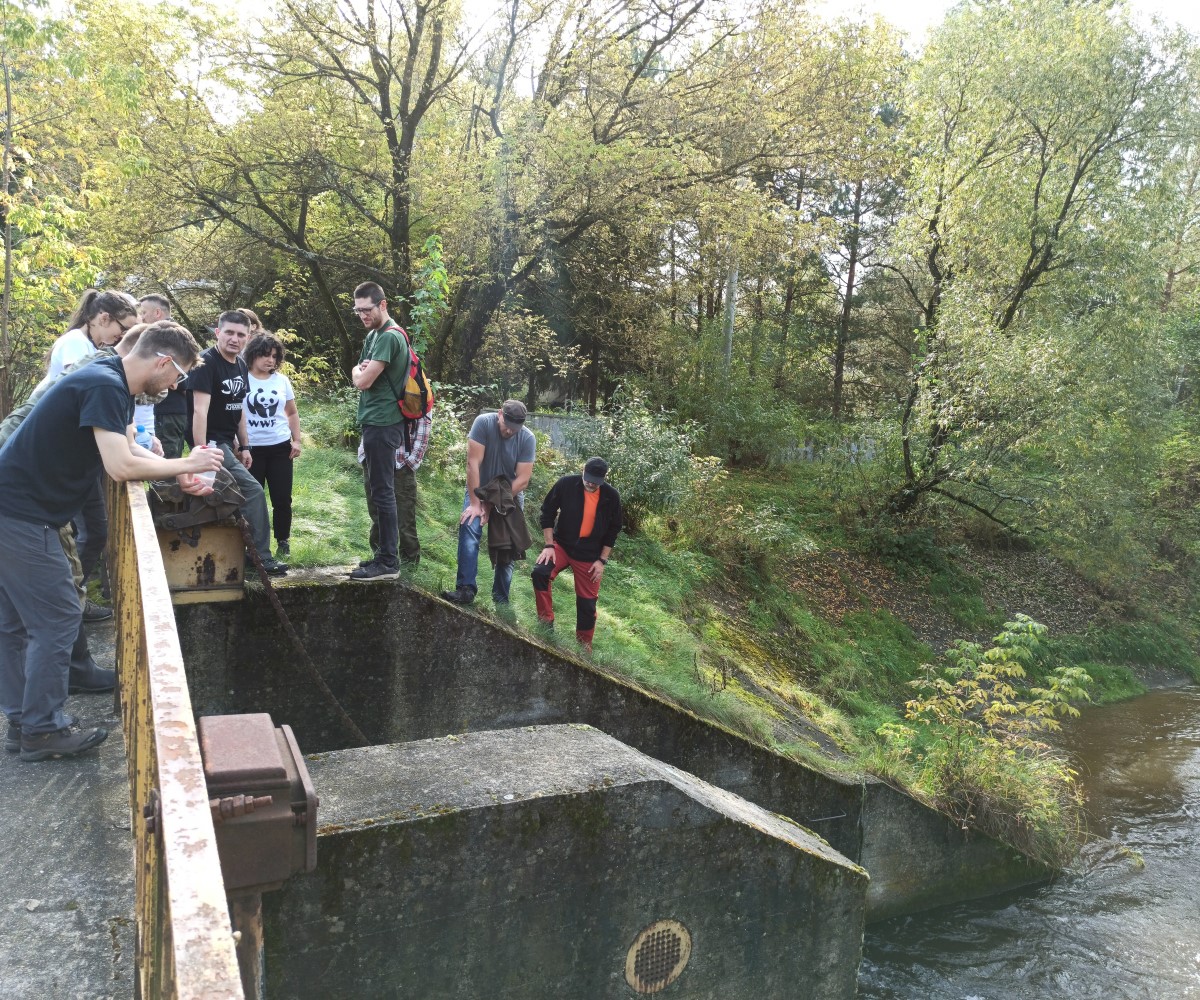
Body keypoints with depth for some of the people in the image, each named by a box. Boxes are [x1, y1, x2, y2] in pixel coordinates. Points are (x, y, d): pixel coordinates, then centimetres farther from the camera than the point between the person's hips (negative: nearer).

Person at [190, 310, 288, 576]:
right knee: (253, 491, -15)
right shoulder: (207, 363, -17)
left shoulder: (241, 366, 9)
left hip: (228, 442, 9)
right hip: (212, 442, -9)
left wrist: (244, 446, 17)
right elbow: (200, 411, -23)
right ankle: (260, 557, -9)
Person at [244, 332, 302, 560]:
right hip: (251, 448, -3)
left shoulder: (282, 380, 6)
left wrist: (296, 441, 6)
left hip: (280, 447, 3)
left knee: (282, 499, 5)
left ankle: (283, 542, 17)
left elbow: (292, 413, 15)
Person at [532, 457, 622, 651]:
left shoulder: (611, 497, -10)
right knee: (540, 572, -27)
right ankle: (546, 623, -13)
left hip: (590, 556, 0)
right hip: (562, 545, 0)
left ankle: (584, 647, 23)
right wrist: (549, 545, -11)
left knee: (587, 604, 5)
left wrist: (602, 560, -4)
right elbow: (547, 512, -5)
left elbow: (613, 530, 0)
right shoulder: (566, 484, -14)